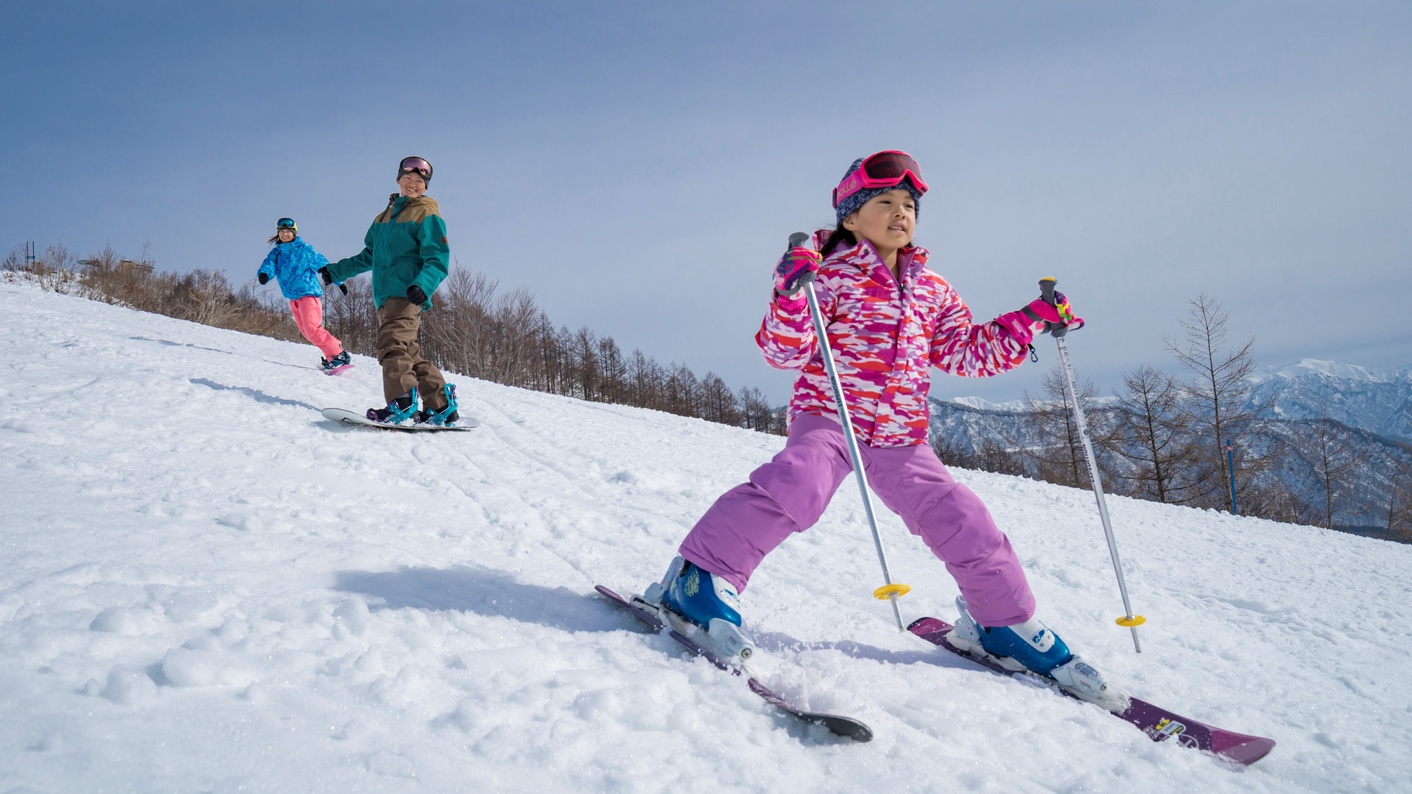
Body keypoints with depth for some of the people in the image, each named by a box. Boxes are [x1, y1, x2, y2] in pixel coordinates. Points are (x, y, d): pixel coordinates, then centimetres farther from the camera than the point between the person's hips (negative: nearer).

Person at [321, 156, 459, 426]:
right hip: (385, 297, 8)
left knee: (392, 344, -25)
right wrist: (338, 271, 34)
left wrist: (423, 285, -25)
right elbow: (370, 256, 35)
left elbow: (438, 259, -7)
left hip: (406, 295, -8)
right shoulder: (385, 217, 25)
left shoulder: (427, 215, 3)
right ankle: (441, 406, 6)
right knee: (408, 353, 3)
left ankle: (402, 406, -34)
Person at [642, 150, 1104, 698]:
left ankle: (1003, 622, 25)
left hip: (901, 442, 6)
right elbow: (785, 351, -10)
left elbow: (968, 353, 22)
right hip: (827, 419, -5)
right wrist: (791, 295, -27)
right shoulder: (831, 273, -2)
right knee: (795, 483, -33)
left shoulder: (933, 291, 16)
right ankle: (701, 577, -22)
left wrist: (1033, 320, 15)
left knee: (963, 522, 2)